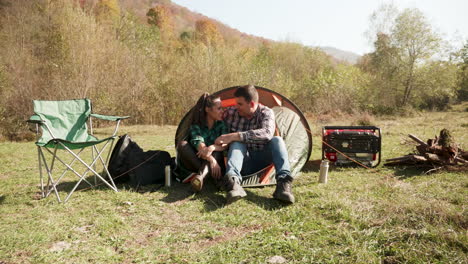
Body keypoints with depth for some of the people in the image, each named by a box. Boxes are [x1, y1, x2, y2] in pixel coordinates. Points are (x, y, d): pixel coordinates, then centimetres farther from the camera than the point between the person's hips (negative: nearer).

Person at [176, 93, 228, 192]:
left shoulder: (221, 125, -2)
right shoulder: (196, 126, -12)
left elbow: (225, 144, -17)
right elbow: (198, 144, -30)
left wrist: (212, 148, -38)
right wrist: (211, 160, -46)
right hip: (194, 164, -2)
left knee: (216, 152, -30)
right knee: (182, 144, -28)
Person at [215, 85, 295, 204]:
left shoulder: (266, 112, -11)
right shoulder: (231, 112, -3)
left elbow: (267, 133, -33)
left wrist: (234, 136, -37)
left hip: (262, 161, -1)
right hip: (244, 164, 1)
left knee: (276, 140, -26)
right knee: (237, 143, -29)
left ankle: (283, 184, -41)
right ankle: (234, 183, -52)